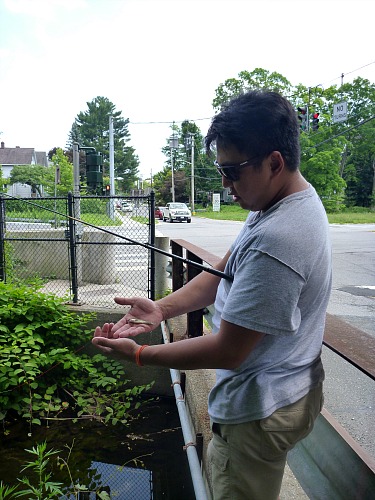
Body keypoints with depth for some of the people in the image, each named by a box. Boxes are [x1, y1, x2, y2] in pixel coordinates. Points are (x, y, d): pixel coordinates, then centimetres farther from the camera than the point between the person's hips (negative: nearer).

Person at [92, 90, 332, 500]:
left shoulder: (276, 241, -34)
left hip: (260, 412, -9)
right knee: (218, 463, 29)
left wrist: (139, 354, -17)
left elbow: (227, 352, -27)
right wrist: (162, 307, -10)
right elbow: (225, 272, 2)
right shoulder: (296, 200, -1)